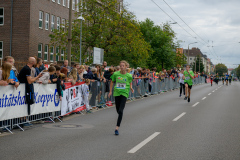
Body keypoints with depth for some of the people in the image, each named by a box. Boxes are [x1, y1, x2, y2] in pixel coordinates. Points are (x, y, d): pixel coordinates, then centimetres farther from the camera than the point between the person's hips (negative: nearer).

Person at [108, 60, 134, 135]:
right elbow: (112, 82, 13)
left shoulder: (129, 76, -4)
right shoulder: (116, 74, -1)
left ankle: (117, 128, -14)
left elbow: (130, 84, 11)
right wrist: (110, 91, 10)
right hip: (116, 93, 3)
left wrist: (131, 88, -10)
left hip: (124, 93, -3)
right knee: (118, 110, 12)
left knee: (120, 111, -14)